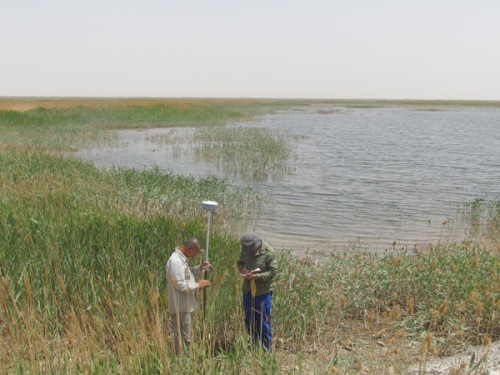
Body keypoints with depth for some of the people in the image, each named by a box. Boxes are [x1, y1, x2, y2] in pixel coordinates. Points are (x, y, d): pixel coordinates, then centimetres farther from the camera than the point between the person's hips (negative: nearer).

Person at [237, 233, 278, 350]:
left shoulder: (269, 252, -18)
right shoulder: (245, 250, -2)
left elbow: (273, 272, -16)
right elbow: (240, 262, 12)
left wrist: (256, 276, -26)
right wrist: (243, 269, -11)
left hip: (263, 291, -5)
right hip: (248, 289, 6)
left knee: (263, 320, 2)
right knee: (249, 318, 17)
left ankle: (266, 348, 18)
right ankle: (255, 343, 35)